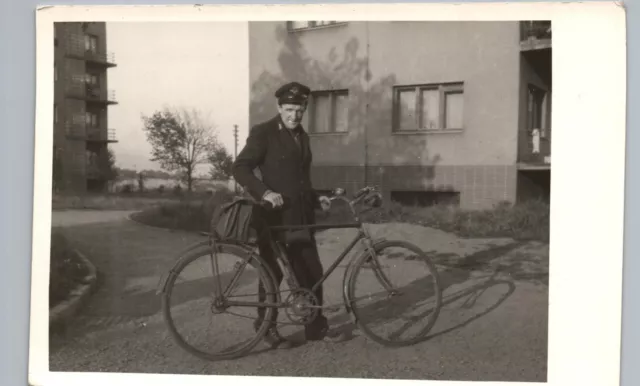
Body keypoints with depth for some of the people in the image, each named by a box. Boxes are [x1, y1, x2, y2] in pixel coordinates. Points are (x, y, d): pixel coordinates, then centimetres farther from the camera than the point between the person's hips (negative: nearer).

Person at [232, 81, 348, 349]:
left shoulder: (302, 136, 14)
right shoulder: (263, 133, -7)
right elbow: (240, 168, -14)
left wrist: (316, 198, 10)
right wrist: (264, 192, -26)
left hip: (300, 217, 6)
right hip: (273, 216, -6)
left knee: (312, 273, 8)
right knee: (272, 274, 5)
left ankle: (316, 327, 21)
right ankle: (267, 326, 22)